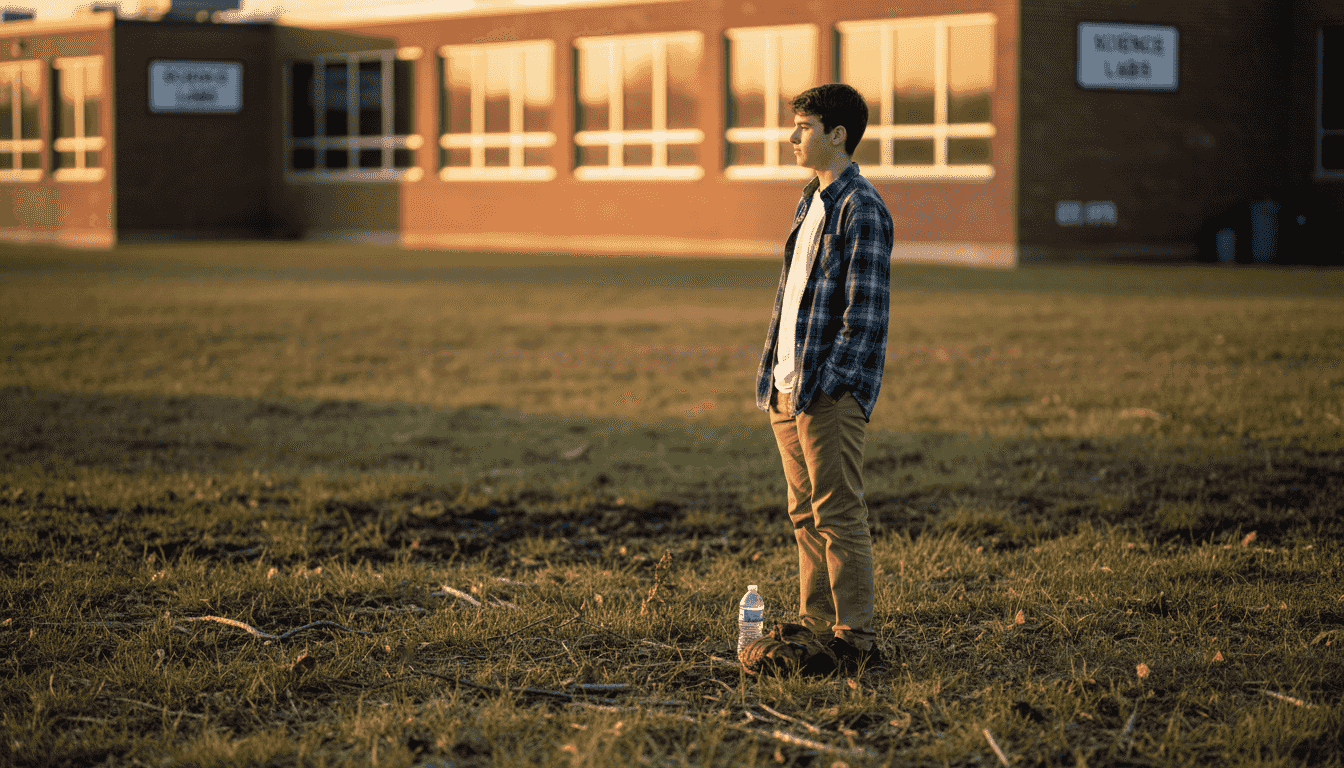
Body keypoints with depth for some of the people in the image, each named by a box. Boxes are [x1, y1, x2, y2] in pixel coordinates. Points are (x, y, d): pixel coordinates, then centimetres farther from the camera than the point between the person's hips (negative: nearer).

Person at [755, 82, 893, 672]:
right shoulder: (809, 203, 16)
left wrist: (825, 383, -20)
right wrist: (774, 374, 14)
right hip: (788, 390, 9)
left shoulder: (861, 209, -12)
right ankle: (816, 627, 20)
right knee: (805, 515, 13)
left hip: (831, 391, -9)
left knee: (838, 515, -5)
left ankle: (855, 640, 1)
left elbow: (867, 311, -17)